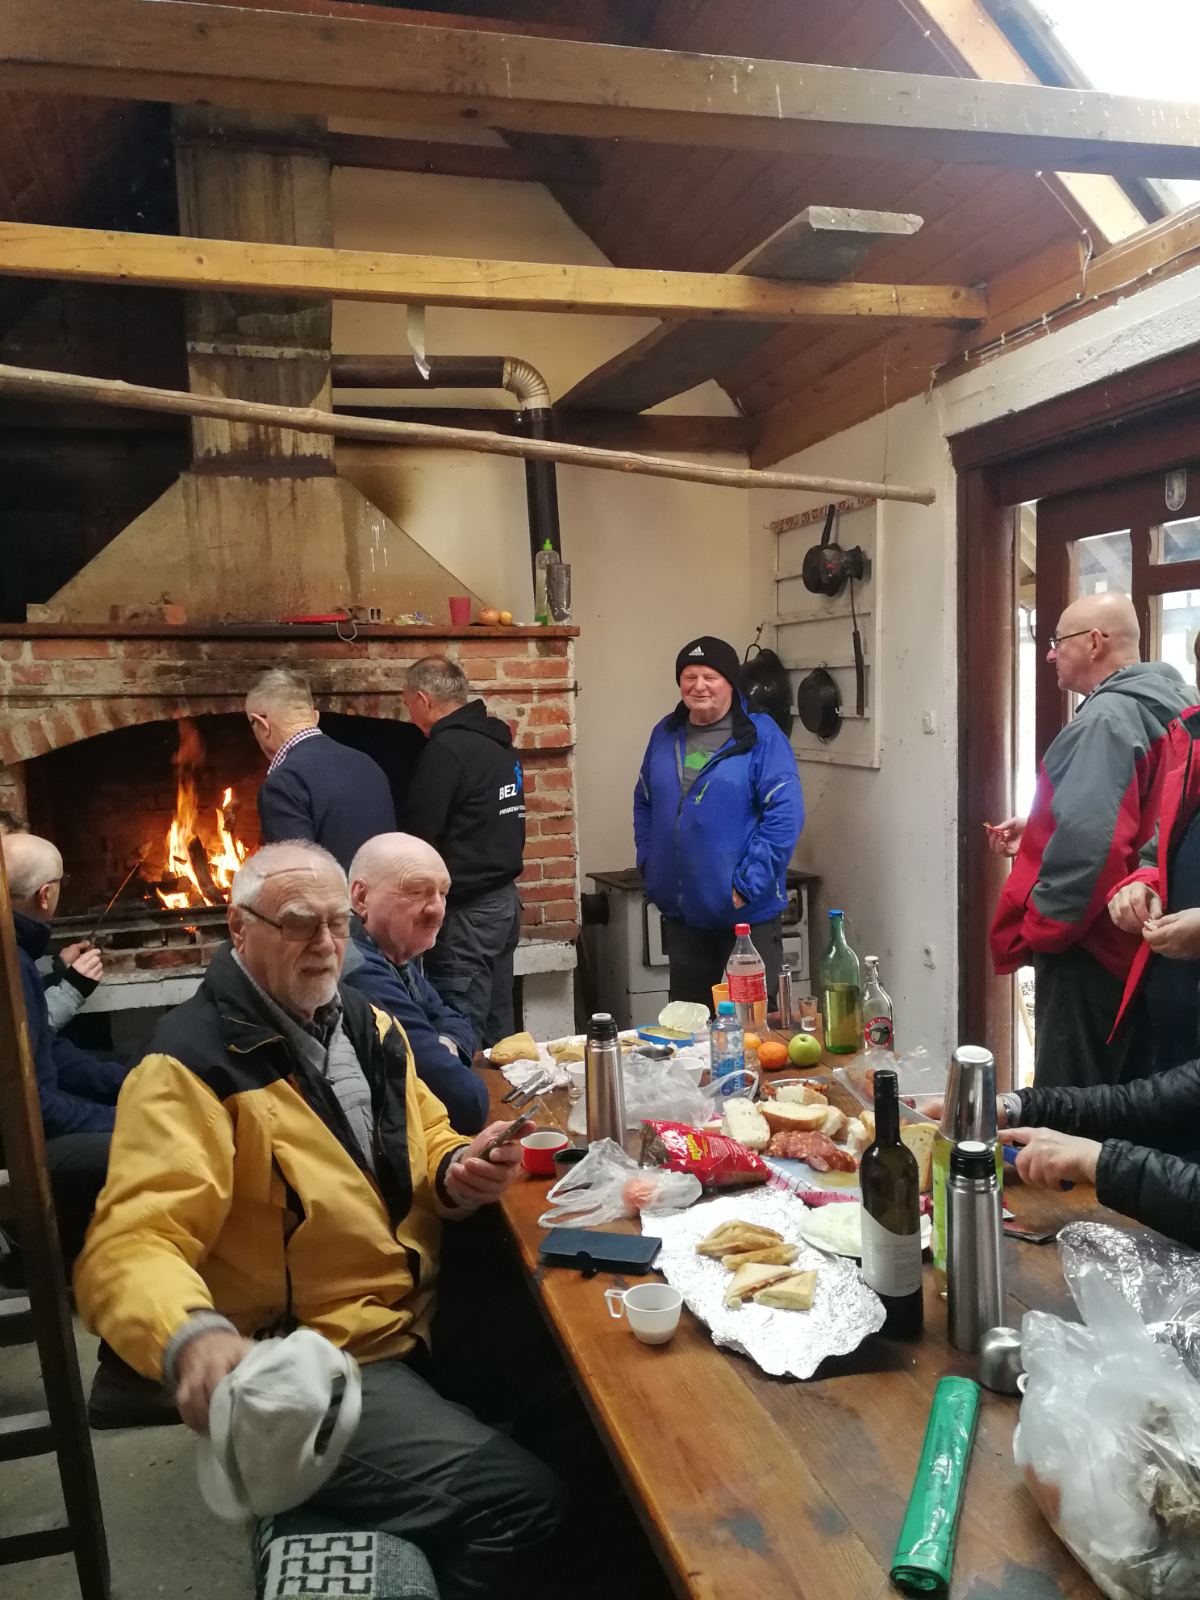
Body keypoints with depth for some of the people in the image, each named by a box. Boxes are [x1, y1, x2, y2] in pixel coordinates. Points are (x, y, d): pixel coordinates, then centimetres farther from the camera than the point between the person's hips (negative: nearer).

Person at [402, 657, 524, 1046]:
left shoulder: (444, 750, -15)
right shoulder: (498, 741, 12)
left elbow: (419, 835, -16)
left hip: (466, 910, -9)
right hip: (504, 897, 9)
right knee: (496, 1033, 16)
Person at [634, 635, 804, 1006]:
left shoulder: (760, 736, -9)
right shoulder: (665, 734, 9)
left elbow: (785, 814, -15)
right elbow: (644, 803, 18)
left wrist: (748, 883, -18)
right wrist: (648, 863, 7)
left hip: (746, 914, -5)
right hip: (680, 910, 6)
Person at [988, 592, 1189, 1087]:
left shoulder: (1106, 717, -18)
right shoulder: (1158, 708, 13)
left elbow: (1086, 840, -30)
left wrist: (1034, 930, -19)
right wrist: (1036, 833, 17)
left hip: (1087, 951, -10)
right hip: (1131, 945, 10)